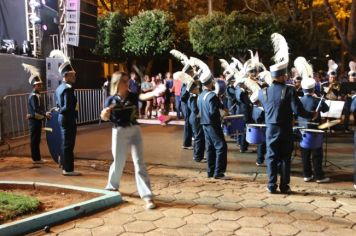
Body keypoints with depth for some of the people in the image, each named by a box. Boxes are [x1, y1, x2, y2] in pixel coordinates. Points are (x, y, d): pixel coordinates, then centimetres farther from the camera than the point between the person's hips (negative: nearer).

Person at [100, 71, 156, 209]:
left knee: (139, 162, -4)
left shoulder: (133, 96, 1)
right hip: (119, 132, 0)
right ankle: (112, 187, 42)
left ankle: (147, 196, -5)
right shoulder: (111, 99, -2)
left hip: (134, 130, 1)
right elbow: (105, 118, 4)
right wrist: (105, 112, -16)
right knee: (119, 162, 12)